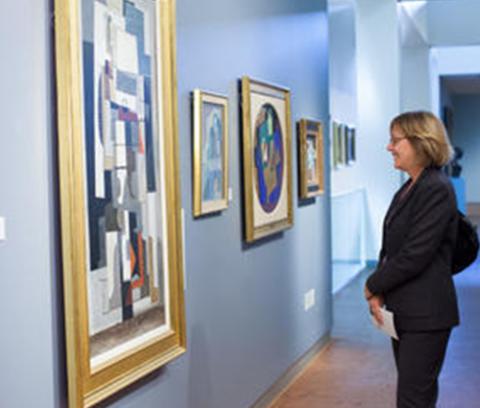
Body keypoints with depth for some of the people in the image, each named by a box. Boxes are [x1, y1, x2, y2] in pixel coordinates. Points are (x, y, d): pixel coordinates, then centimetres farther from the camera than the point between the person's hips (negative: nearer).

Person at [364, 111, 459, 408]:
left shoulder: (436, 190, -17)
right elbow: (391, 248, 11)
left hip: (426, 315, -9)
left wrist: (372, 286, -9)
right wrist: (379, 293, -3)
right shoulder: (410, 189, 11)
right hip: (405, 312, 9)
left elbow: (414, 255, -21)